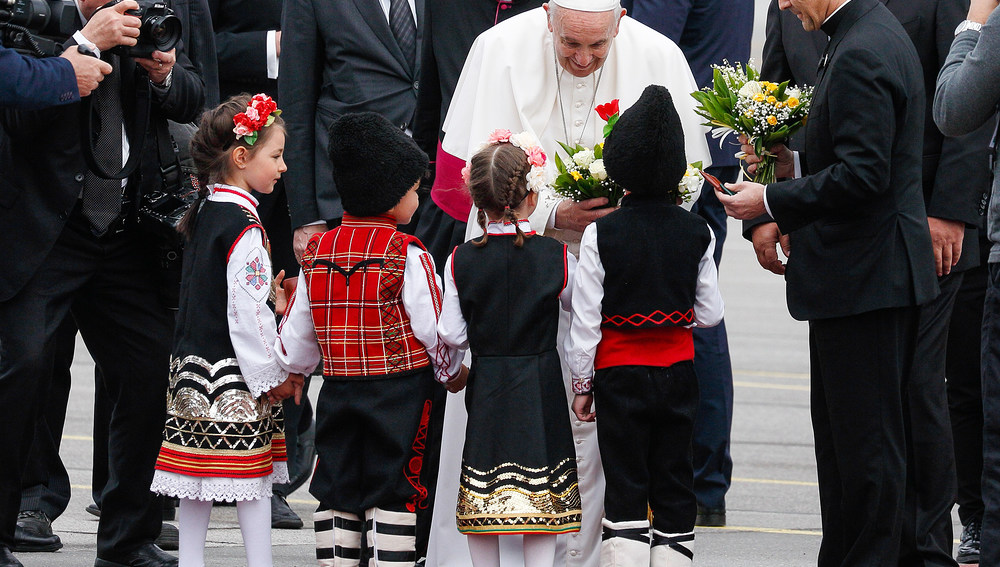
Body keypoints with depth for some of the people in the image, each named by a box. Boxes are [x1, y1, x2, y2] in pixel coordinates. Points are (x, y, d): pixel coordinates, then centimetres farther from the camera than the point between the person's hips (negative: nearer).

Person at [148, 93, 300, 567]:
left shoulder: (204, 212, 12)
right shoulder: (242, 224, -16)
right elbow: (246, 311, -19)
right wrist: (272, 375, -11)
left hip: (194, 367, 9)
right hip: (235, 374, -9)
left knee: (197, 476, 10)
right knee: (253, 476, -5)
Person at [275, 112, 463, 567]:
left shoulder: (318, 250, 4)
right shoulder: (406, 255, -12)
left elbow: (296, 340, 9)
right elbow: (433, 327, -9)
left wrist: (294, 367, 31)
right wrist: (452, 372, 10)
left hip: (338, 390, 4)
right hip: (401, 392, -4)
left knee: (336, 494, 10)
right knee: (395, 495, 0)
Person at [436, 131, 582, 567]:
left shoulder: (461, 261, -6)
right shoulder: (556, 257, -9)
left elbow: (452, 335, -3)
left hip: (485, 386, 1)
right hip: (542, 390, -1)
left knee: (483, 495, 8)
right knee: (542, 497, 4)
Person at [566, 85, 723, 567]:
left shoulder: (601, 234, -11)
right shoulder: (697, 233, -4)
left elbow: (585, 319, -8)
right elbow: (710, 313, 2)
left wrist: (581, 383, 2)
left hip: (619, 373, -2)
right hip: (678, 372, 2)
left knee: (625, 488, 2)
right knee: (674, 485, 11)